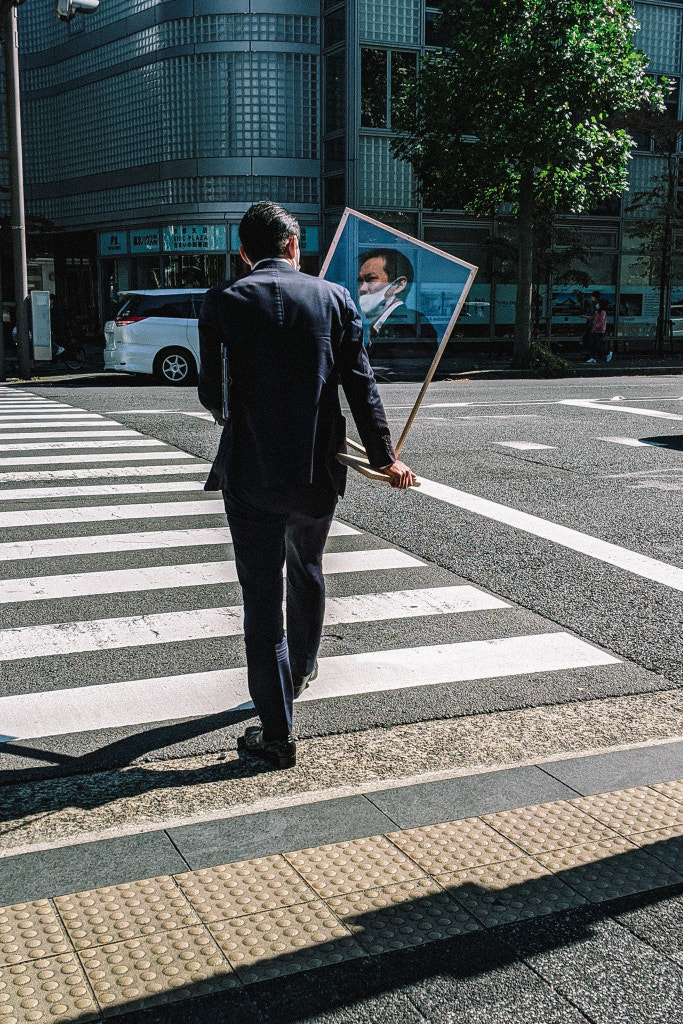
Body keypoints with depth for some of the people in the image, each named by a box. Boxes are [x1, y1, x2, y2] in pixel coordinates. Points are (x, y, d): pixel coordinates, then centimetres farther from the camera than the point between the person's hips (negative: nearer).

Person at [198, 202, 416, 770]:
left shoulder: (223, 301, -4)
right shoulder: (335, 298, 1)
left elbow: (211, 394, -2)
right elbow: (361, 386, 0)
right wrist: (386, 457, 9)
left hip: (250, 472, -2)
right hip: (317, 471, 3)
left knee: (262, 595, 3)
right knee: (307, 572, 26)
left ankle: (277, 733, 5)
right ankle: (301, 671, 49)